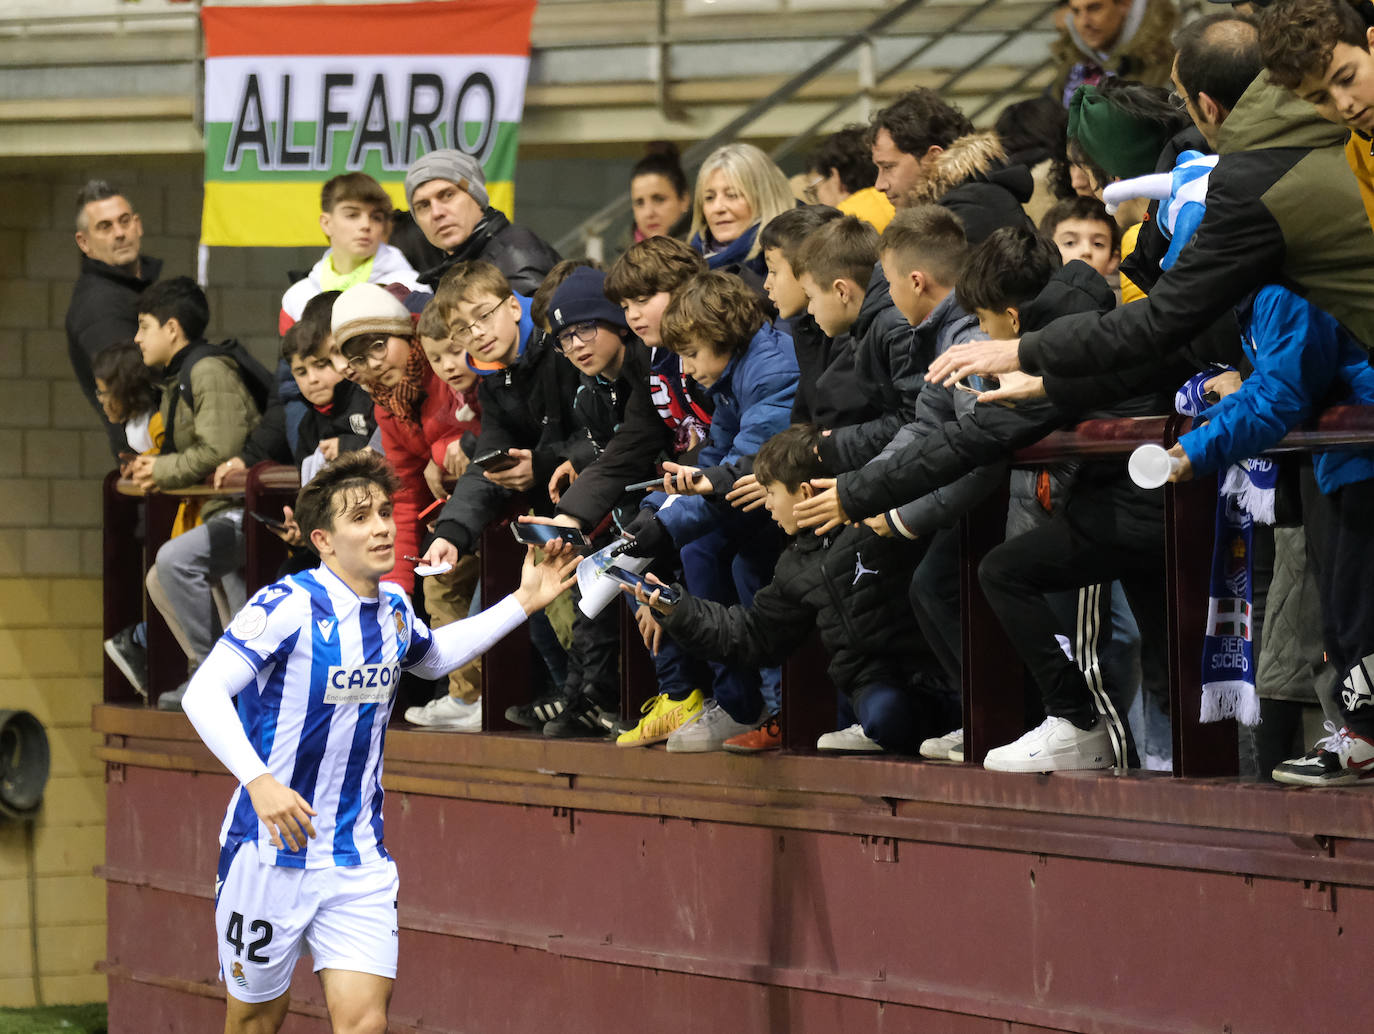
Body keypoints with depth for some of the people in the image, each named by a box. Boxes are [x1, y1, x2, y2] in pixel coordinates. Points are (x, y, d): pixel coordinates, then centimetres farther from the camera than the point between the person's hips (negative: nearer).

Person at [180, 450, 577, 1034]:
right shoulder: (288, 606, -16)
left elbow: (434, 657, 29)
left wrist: (523, 603, 23)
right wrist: (259, 780, -37)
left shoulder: (394, 608, 5)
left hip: (358, 862, 4)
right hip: (270, 850, -4)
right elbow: (204, 692, -24)